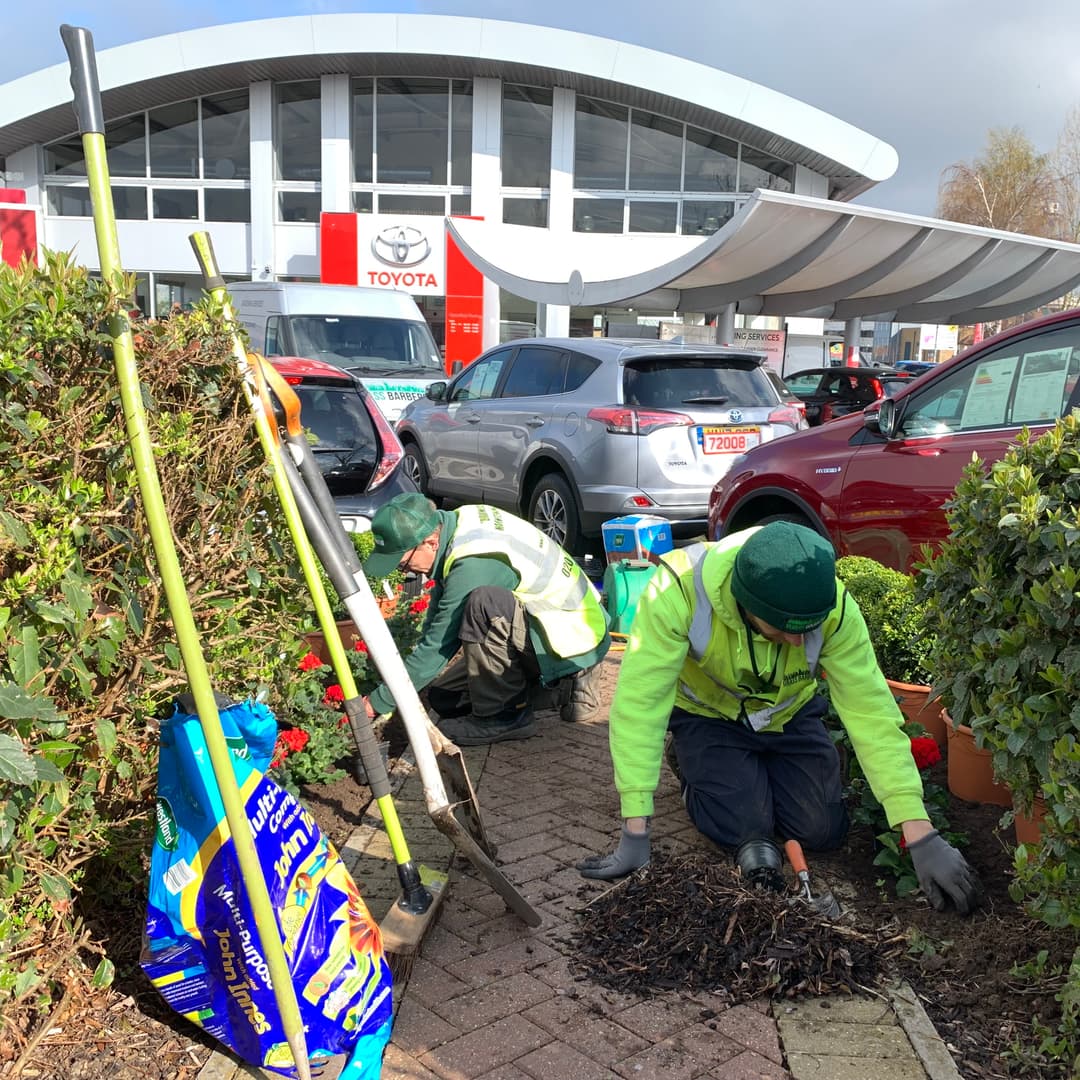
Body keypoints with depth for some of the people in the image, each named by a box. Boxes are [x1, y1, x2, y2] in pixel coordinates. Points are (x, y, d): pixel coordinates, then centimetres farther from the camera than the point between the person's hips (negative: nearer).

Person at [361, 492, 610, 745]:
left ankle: (503, 715, -17)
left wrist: (377, 703, -15)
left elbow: (438, 647, -25)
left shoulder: (474, 565, -31)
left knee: (482, 603, -36)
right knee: (444, 697, 9)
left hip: (573, 638, -10)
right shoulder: (458, 520, -5)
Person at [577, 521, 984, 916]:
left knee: (823, 829, -9)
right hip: (708, 716, -2)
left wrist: (923, 839, -32)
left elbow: (872, 714, -28)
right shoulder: (680, 589, -39)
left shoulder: (833, 606, -31)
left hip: (788, 714, 2)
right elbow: (639, 703, -36)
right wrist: (635, 835, -37)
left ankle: (762, 770, 22)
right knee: (739, 825, -20)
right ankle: (692, 766, 13)